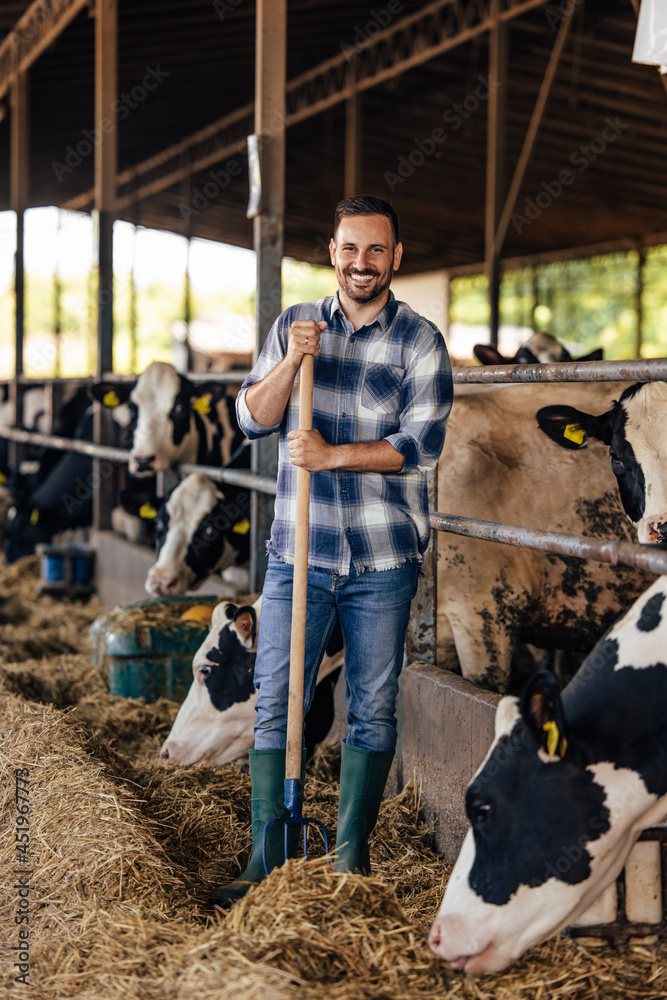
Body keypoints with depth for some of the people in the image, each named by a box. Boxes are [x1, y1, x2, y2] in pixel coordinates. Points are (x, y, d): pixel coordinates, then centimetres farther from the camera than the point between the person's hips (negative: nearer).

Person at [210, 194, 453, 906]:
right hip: (298, 554, 2)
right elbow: (252, 419, 2)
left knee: (372, 710, 7)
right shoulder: (293, 326, 8)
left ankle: (352, 854, 21)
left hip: (383, 560, -1)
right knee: (275, 705, 1)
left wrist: (333, 455, -19)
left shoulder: (420, 341, 0)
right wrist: (292, 361, -15)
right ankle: (270, 860, 11)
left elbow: (423, 444, -8)